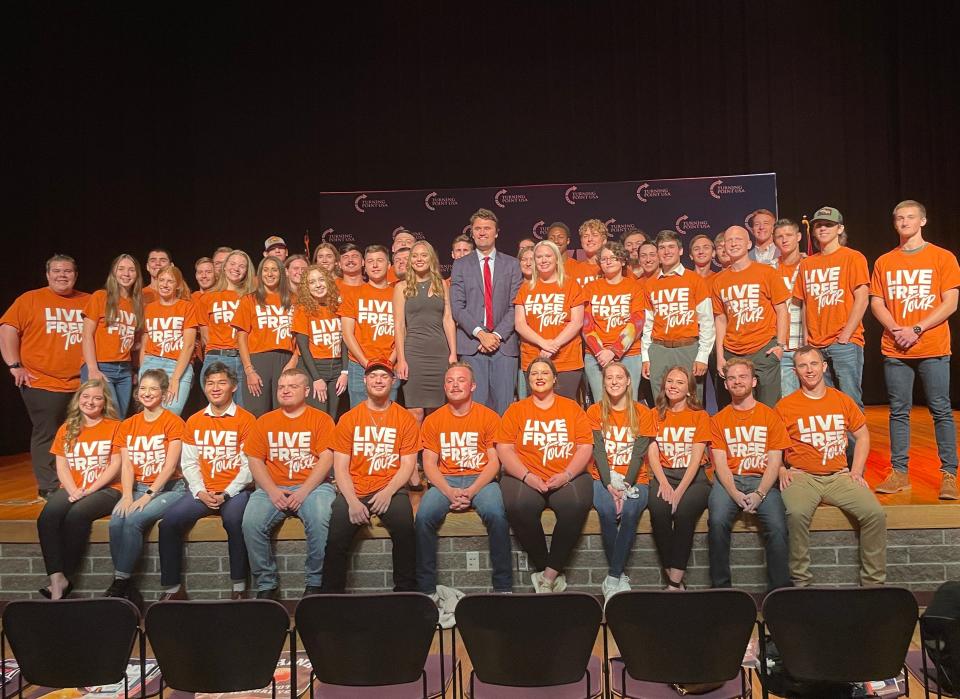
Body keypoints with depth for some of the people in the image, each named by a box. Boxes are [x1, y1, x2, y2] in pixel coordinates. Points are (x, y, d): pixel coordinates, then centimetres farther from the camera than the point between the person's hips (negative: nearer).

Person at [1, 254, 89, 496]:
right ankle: (49, 489, 11)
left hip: (81, 383, 3)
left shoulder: (89, 302, 8)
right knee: (46, 435, 2)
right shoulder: (30, 299, 1)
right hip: (41, 383, -3)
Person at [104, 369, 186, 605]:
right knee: (116, 521, -24)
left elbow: (170, 465, -10)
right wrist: (127, 495, -12)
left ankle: (120, 581, -16)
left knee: (133, 520, -28)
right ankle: (127, 587, -16)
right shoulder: (127, 425, 13)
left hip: (168, 488, -4)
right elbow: (126, 465, 4)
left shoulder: (173, 422, -2)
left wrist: (148, 495, -18)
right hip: (137, 488, 4)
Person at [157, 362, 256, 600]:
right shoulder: (194, 422, 15)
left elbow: (249, 465, -6)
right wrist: (200, 492, -6)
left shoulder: (246, 420, 0)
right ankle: (172, 588, -5)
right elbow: (188, 463, 9)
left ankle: (238, 587, -19)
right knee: (170, 520, -19)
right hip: (203, 491, 4)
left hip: (235, 490, -4)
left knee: (234, 518, -34)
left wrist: (227, 494, -15)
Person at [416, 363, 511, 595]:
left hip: (481, 480, -1)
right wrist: (449, 492, -14)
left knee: (496, 514, -31)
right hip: (445, 482, 2)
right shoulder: (433, 421, 9)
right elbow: (429, 464, 4)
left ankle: (503, 587, -18)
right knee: (424, 516, -27)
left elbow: (494, 461, 0)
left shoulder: (489, 417, 4)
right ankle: (426, 589, -15)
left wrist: (471, 491, -15)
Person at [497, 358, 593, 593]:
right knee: (519, 506, -32)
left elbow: (586, 447, 6)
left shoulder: (572, 408, 15)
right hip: (524, 477, 0)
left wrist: (566, 475, -10)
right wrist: (527, 476, -11)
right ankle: (550, 572, -12)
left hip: (567, 477, 0)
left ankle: (548, 574, -18)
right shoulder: (515, 410, 14)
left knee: (577, 505, -32)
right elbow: (504, 449, 4)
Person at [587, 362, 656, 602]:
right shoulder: (594, 411, 7)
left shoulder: (643, 413, 5)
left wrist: (625, 486, -16)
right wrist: (610, 485, -16)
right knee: (607, 510, -30)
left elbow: (638, 454, -3)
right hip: (603, 479, 0)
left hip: (634, 480, 0)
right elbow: (599, 451, -3)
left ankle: (612, 579, -20)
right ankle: (620, 575, -13)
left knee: (630, 511, -31)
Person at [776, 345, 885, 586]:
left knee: (875, 513, -21)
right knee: (796, 514, -33)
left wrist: (856, 471, 9)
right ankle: (800, 581, -18)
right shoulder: (785, 406, 4)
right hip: (801, 477, -3)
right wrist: (782, 471, -8)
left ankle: (874, 582, -4)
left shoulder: (842, 400, 12)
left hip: (839, 476, 3)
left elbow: (862, 435, 20)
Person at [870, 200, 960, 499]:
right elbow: (876, 302, 8)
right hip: (894, 350, 3)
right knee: (899, 411, 5)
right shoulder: (884, 262, 11)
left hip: (933, 349, -2)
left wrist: (916, 330, -13)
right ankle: (899, 472, 11)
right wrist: (896, 330, -8)